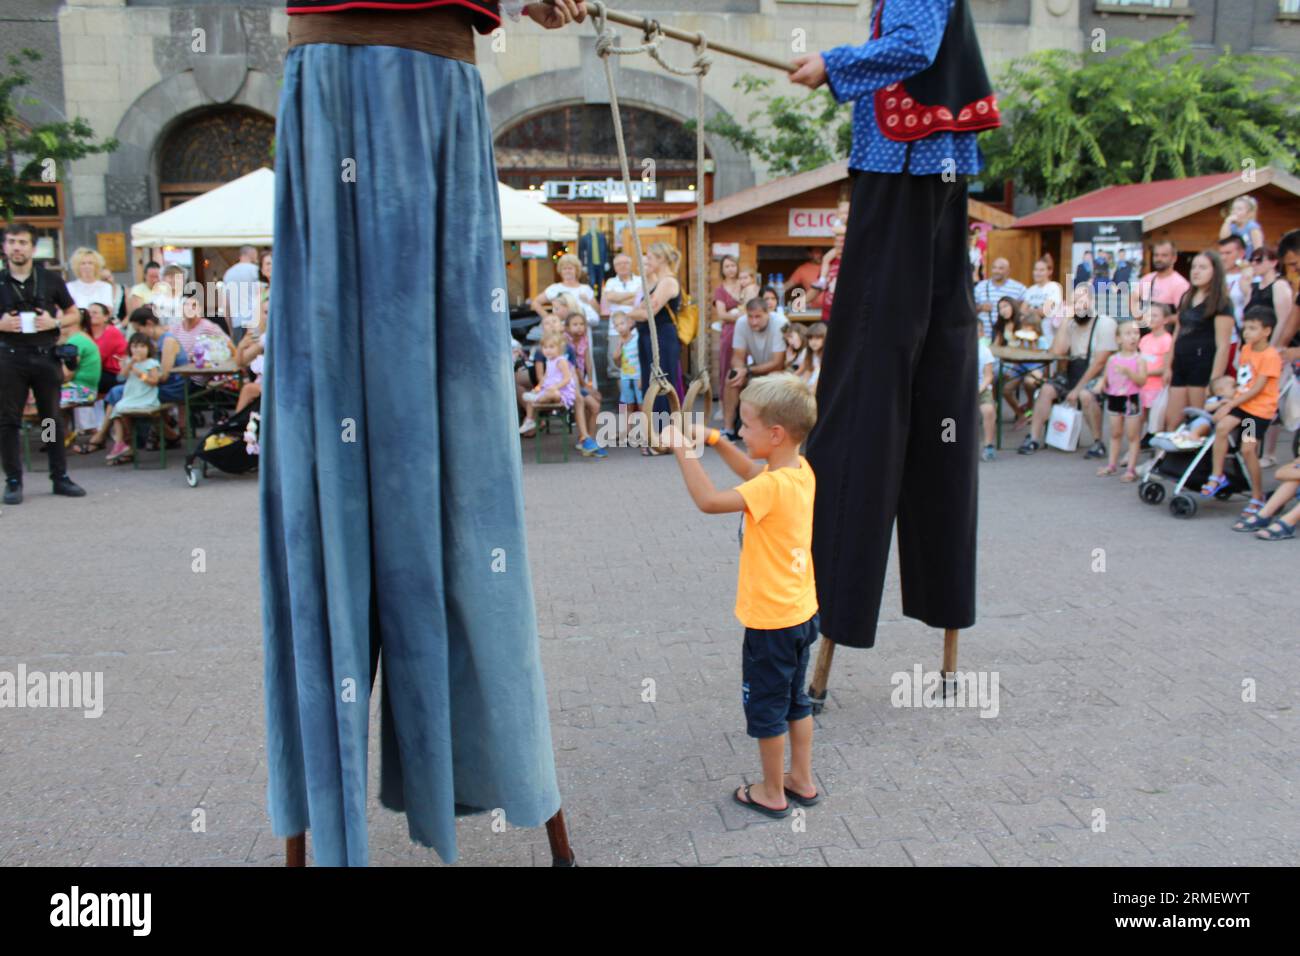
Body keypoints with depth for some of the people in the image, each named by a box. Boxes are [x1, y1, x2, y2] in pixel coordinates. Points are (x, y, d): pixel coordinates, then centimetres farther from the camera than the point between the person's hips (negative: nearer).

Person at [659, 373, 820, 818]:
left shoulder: (774, 486, -27)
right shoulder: (801, 469, -1)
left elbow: (710, 500, -35)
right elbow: (754, 473, 17)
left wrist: (685, 452, -25)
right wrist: (715, 440, 9)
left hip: (770, 619, -9)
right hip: (801, 611, 9)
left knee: (766, 706, 9)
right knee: (795, 699, 21)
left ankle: (772, 793, 22)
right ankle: (801, 780, 34)